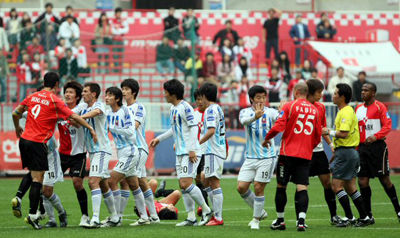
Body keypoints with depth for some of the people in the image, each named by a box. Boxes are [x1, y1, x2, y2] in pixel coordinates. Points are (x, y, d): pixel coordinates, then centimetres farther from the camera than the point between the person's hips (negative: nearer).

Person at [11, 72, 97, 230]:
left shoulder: (33, 97, 10)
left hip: (24, 139, 6)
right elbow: (74, 117, -9)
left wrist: (17, 128, 33)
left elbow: (15, 113, 15)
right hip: (38, 143, -6)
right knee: (37, 179, -4)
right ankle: (32, 215, -7)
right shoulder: (55, 100, -6)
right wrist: (90, 129, -2)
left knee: (32, 173, 25)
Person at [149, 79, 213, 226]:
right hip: (180, 153, 10)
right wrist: (159, 138, 29)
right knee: (183, 186, 6)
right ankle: (191, 218, 8)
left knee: (186, 184, -15)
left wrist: (192, 150, -22)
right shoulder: (173, 108, 14)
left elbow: (194, 127, -18)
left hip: (190, 153, -10)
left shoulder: (185, 107, -14)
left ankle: (206, 210, -3)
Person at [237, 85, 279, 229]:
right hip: (250, 157, 3)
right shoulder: (245, 112, 1)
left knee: (258, 188, -5)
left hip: (267, 157, -3)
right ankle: (260, 212, 18)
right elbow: (244, 120, -22)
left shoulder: (270, 112, -3)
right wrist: (255, 116, -45)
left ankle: (256, 219, 10)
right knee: (241, 187, -2)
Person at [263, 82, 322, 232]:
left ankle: (280, 220, 17)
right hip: (306, 156, 3)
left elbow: (278, 127, -13)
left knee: (281, 186, 9)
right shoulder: (314, 110, 10)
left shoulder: (289, 106, -5)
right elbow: (317, 137, 13)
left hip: (288, 153, -3)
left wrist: (267, 139, 4)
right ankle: (301, 220, -18)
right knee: (302, 188, -2)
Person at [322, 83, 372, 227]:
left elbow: (344, 133, -26)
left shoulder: (345, 113, -16)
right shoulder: (348, 110, 16)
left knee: (336, 186, -8)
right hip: (351, 152, 10)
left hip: (345, 152, -10)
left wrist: (329, 132, -13)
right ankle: (364, 217, 15)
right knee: (350, 187, 13)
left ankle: (349, 218, -8)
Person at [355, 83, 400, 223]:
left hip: (377, 147, -6)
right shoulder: (359, 109, 14)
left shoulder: (379, 107, -3)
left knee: (384, 179, -2)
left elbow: (387, 125, -11)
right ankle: (368, 215, 5)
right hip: (362, 147, 6)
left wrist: (375, 136, -23)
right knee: (362, 182, -1)